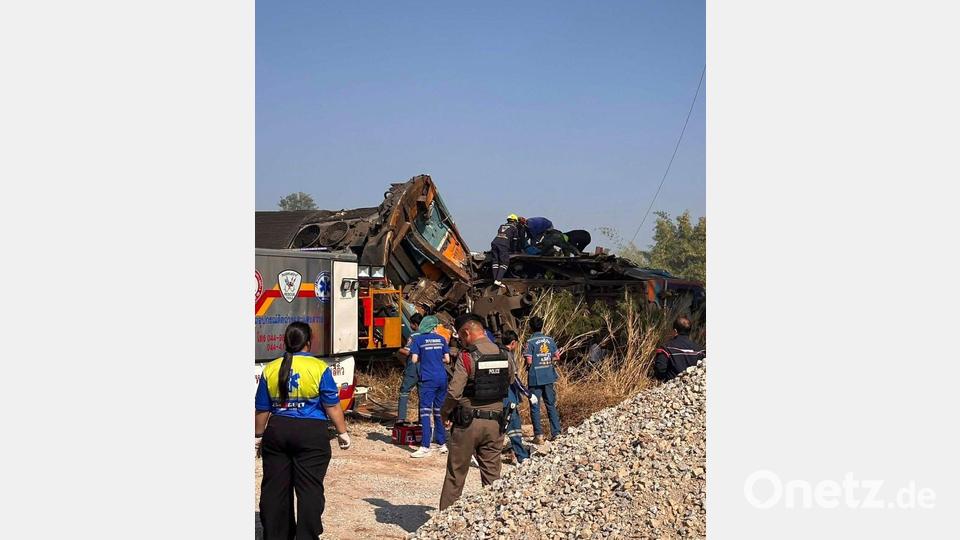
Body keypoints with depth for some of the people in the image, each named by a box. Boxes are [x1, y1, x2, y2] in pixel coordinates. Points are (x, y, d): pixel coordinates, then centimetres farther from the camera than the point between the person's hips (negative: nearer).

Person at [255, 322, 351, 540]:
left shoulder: (270, 369, 3)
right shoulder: (319, 367, -7)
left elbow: (262, 410, 8)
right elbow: (332, 406, -5)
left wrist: (259, 435, 20)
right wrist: (342, 432, 5)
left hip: (276, 432, 4)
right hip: (311, 434, -3)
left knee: (274, 488, 11)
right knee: (310, 489, 2)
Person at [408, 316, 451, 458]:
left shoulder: (418, 339, 0)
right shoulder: (441, 339, 9)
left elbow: (414, 359, -7)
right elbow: (447, 359, 8)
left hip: (428, 379, -4)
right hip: (442, 378, 4)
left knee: (426, 411, -7)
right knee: (439, 411, 14)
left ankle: (425, 447, -15)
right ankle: (443, 443, 19)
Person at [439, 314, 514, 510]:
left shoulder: (467, 356, -13)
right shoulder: (504, 356, 4)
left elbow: (454, 392, -18)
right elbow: (509, 382, 12)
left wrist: (445, 413, -2)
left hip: (468, 422, -4)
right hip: (495, 422, 4)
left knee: (456, 473, 7)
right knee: (492, 475, 11)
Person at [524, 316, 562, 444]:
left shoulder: (530, 341, -11)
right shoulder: (549, 340, 3)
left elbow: (529, 361, -14)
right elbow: (557, 357, 7)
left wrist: (528, 365, 7)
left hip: (535, 378, -4)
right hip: (549, 376, 4)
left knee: (535, 407, 2)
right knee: (551, 405, 13)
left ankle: (539, 435, 0)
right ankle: (556, 433, 13)